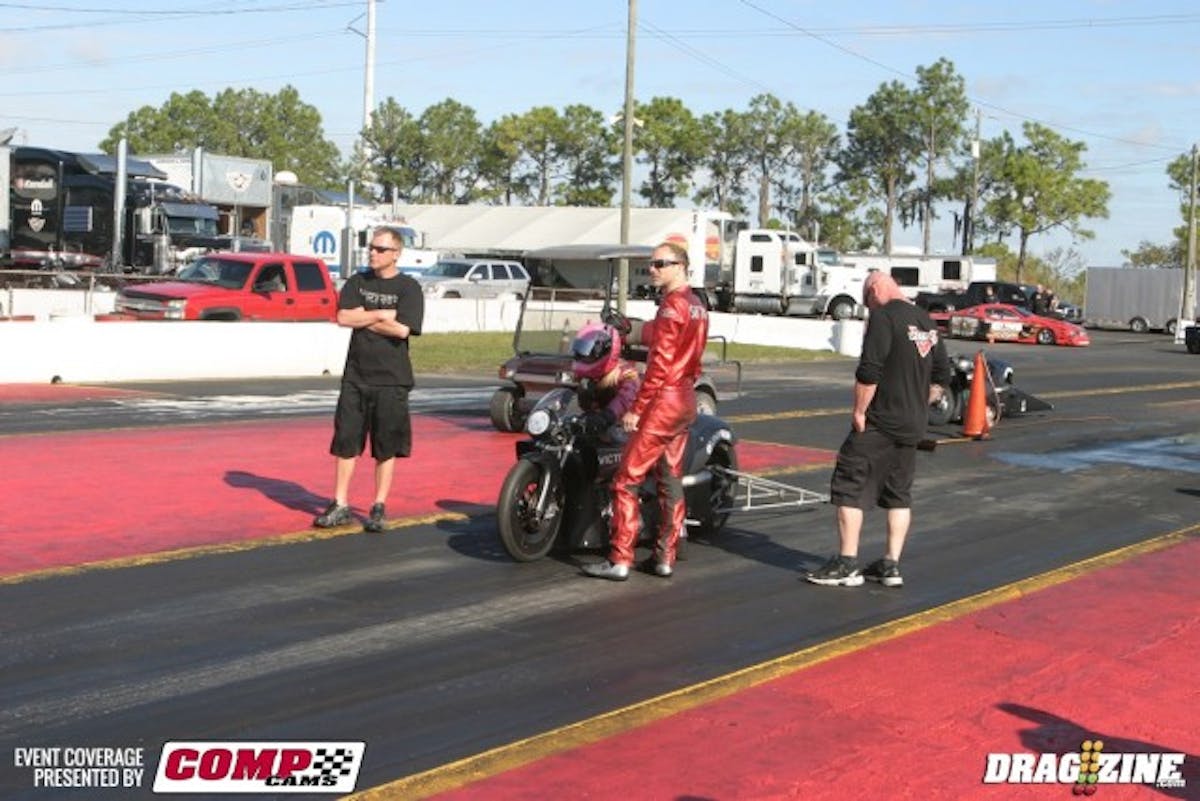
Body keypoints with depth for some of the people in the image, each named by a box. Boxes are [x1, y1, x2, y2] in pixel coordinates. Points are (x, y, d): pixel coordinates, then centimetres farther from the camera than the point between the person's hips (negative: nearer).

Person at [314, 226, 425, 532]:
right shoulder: (357, 282, 9)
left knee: (386, 447, 3)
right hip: (355, 375, 4)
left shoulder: (408, 288, -3)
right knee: (346, 441, 4)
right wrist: (380, 315, -11)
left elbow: (402, 329, -17)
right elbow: (343, 317, -4)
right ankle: (340, 505, 12)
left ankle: (379, 508, 13)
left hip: (391, 380, -3)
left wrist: (362, 318, -9)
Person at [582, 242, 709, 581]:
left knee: (627, 479, -7)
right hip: (685, 401, 10)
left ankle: (619, 559, -8)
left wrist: (636, 408, -18)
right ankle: (665, 557, 16)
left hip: (663, 400, -10)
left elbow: (660, 364, -20)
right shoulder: (697, 306, 14)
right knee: (671, 479, 12)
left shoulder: (672, 306, -15)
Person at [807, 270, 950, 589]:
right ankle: (891, 565, 17)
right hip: (913, 426, 8)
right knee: (899, 493, 14)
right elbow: (941, 377, 18)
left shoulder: (883, 317, -13)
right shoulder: (926, 322, 14)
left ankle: (847, 565, -1)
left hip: (880, 423, -8)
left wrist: (859, 411, -12)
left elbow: (869, 372, -21)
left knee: (849, 487, -1)